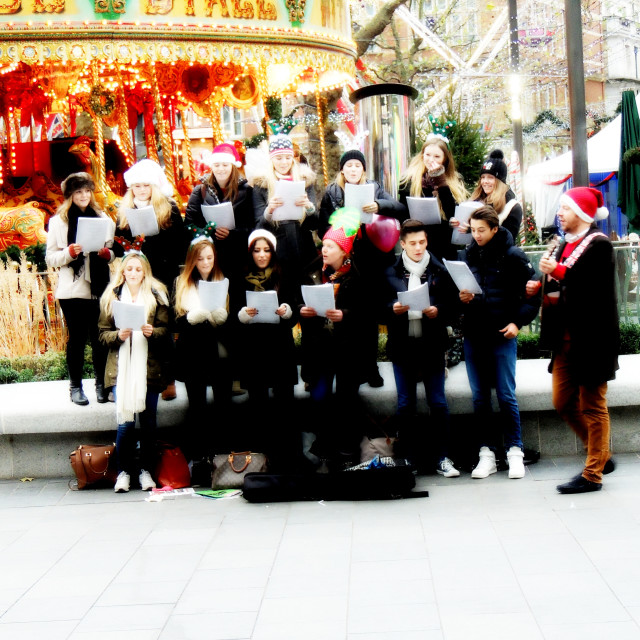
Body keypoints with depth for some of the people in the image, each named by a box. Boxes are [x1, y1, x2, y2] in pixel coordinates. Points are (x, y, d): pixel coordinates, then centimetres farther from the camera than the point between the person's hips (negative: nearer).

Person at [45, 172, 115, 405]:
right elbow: (50, 258, 2)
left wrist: (106, 253, -7)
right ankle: (75, 385, 13)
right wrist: (70, 252, -15)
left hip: (99, 288, 2)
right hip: (72, 289, -1)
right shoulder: (58, 221, 5)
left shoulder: (104, 219, 10)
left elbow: (115, 253, 15)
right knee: (77, 337, 3)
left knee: (100, 337, 1)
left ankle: (102, 384, 11)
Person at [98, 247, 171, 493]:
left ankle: (146, 471, 14)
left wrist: (152, 332, -15)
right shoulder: (111, 297, 7)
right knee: (125, 422, -5)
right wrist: (118, 335, -13)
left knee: (148, 421, 4)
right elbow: (103, 333, 6)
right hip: (122, 368, 0)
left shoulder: (156, 296, 6)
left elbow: (166, 330, 5)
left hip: (149, 368, 0)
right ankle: (124, 471, 6)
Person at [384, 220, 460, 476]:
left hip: (432, 345, -1)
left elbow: (453, 303, 4)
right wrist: (392, 309, -15)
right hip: (402, 345, 1)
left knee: (438, 402, 2)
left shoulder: (440, 270, 2)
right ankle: (413, 457, 17)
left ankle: (443, 459, 9)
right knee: (405, 404, 7)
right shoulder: (391, 273, 3)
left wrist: (438, 311, -15)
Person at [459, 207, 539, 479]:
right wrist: (462, 298, -6)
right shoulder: (468, 254, 8)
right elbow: (458, 287, 16)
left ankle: (514, 452, 9)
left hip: (502, 334, -4)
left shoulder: (513, 255, -5)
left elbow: (534, 292, -2)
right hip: (473, 334, 4)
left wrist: (518, 322, -9)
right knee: (479, 397, 7)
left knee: (506, 395, -2)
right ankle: (487, 454, 13)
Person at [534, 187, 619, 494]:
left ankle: (593, 474, 9)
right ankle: (601, 455, 26)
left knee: (592, 406, 0)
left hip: (590, 338, -9)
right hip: (566, 336, 9)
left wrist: (558, 272, -22)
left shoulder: (598, 245, -10)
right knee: (563, 402, 11)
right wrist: (548, 275, -2)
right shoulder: (566, 245, 14)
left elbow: (597, 288, -22)